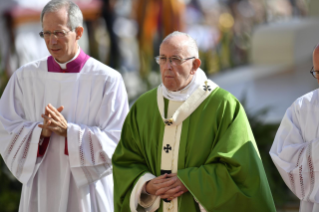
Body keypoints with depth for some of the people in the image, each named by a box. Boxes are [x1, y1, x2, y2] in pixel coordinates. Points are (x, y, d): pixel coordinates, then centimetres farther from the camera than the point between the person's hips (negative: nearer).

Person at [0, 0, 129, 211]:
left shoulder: (107, 79, -3)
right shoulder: (25, 77, 5)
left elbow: (115, 141, -7)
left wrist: (68, 131, -18)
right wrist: (41, 132, -15)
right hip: (41, 193, 2)